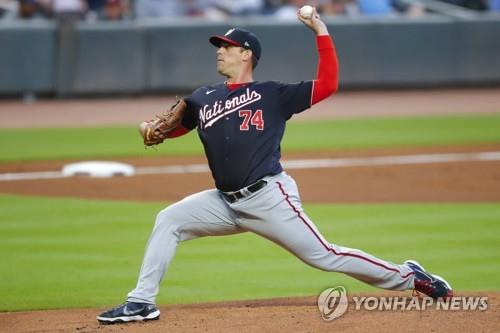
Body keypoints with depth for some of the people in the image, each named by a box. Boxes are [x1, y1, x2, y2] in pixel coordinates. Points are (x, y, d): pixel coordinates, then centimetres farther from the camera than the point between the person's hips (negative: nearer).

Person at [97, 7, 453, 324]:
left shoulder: (272, 95, 0)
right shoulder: (204, 98, 15)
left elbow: (327, 85, -8)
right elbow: (170, 127, 21)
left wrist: (321, 32, -12)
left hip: (269, 197, -5)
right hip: (226, 202, 5)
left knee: (324, 256, -8)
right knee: (168, 221, -5)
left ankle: (407, 277, 4)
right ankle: (141, 303, -1)